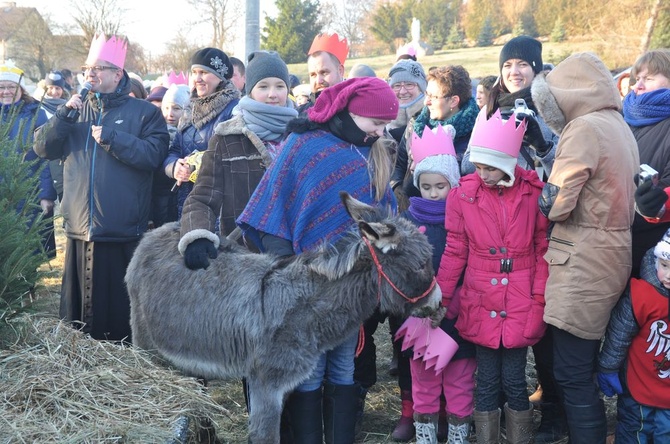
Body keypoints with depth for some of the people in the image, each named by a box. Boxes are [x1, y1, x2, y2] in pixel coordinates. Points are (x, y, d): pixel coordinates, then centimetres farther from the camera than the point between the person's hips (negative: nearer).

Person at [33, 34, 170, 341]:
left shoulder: (144, 113, 1)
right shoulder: (76, 110, 16)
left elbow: (154, 154, -14)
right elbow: (43, 148, 6)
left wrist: (111, 138, -17)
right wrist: (65, 115, -7)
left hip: (123, 233, -4)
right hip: (79, 228, 5)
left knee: (120, 308, 4)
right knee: (77, 307, 13)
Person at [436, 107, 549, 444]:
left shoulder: (533, 192, -5)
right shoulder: (463, 194, -4)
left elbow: (543, 250, 1)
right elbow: (454, 252, 2)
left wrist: (539, 299, -4)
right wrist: (440, 298, -1)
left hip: (520, 304, -1)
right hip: (480, 304, 1)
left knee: (514, 380, 7)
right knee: (487, 381, 10)